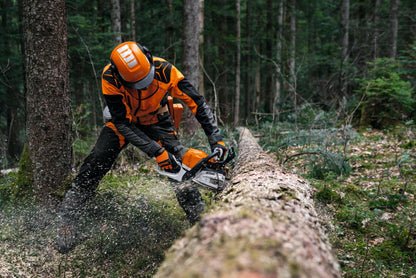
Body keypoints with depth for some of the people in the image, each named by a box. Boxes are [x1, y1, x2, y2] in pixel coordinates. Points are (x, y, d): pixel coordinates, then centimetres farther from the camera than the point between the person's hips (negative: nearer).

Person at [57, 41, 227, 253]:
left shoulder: (164, 70, -32)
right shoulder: (110, 78, -33)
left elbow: (197, 103, -26)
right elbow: (123, 123, -31)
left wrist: (216, 139, -32)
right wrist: (156, 151, -38)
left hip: (156, 121, 1)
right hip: (123, 120, 0)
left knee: (179, 164, -17)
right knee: (94, 165, -12)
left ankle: (199, 216, -3)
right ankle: (67, 222, 1)